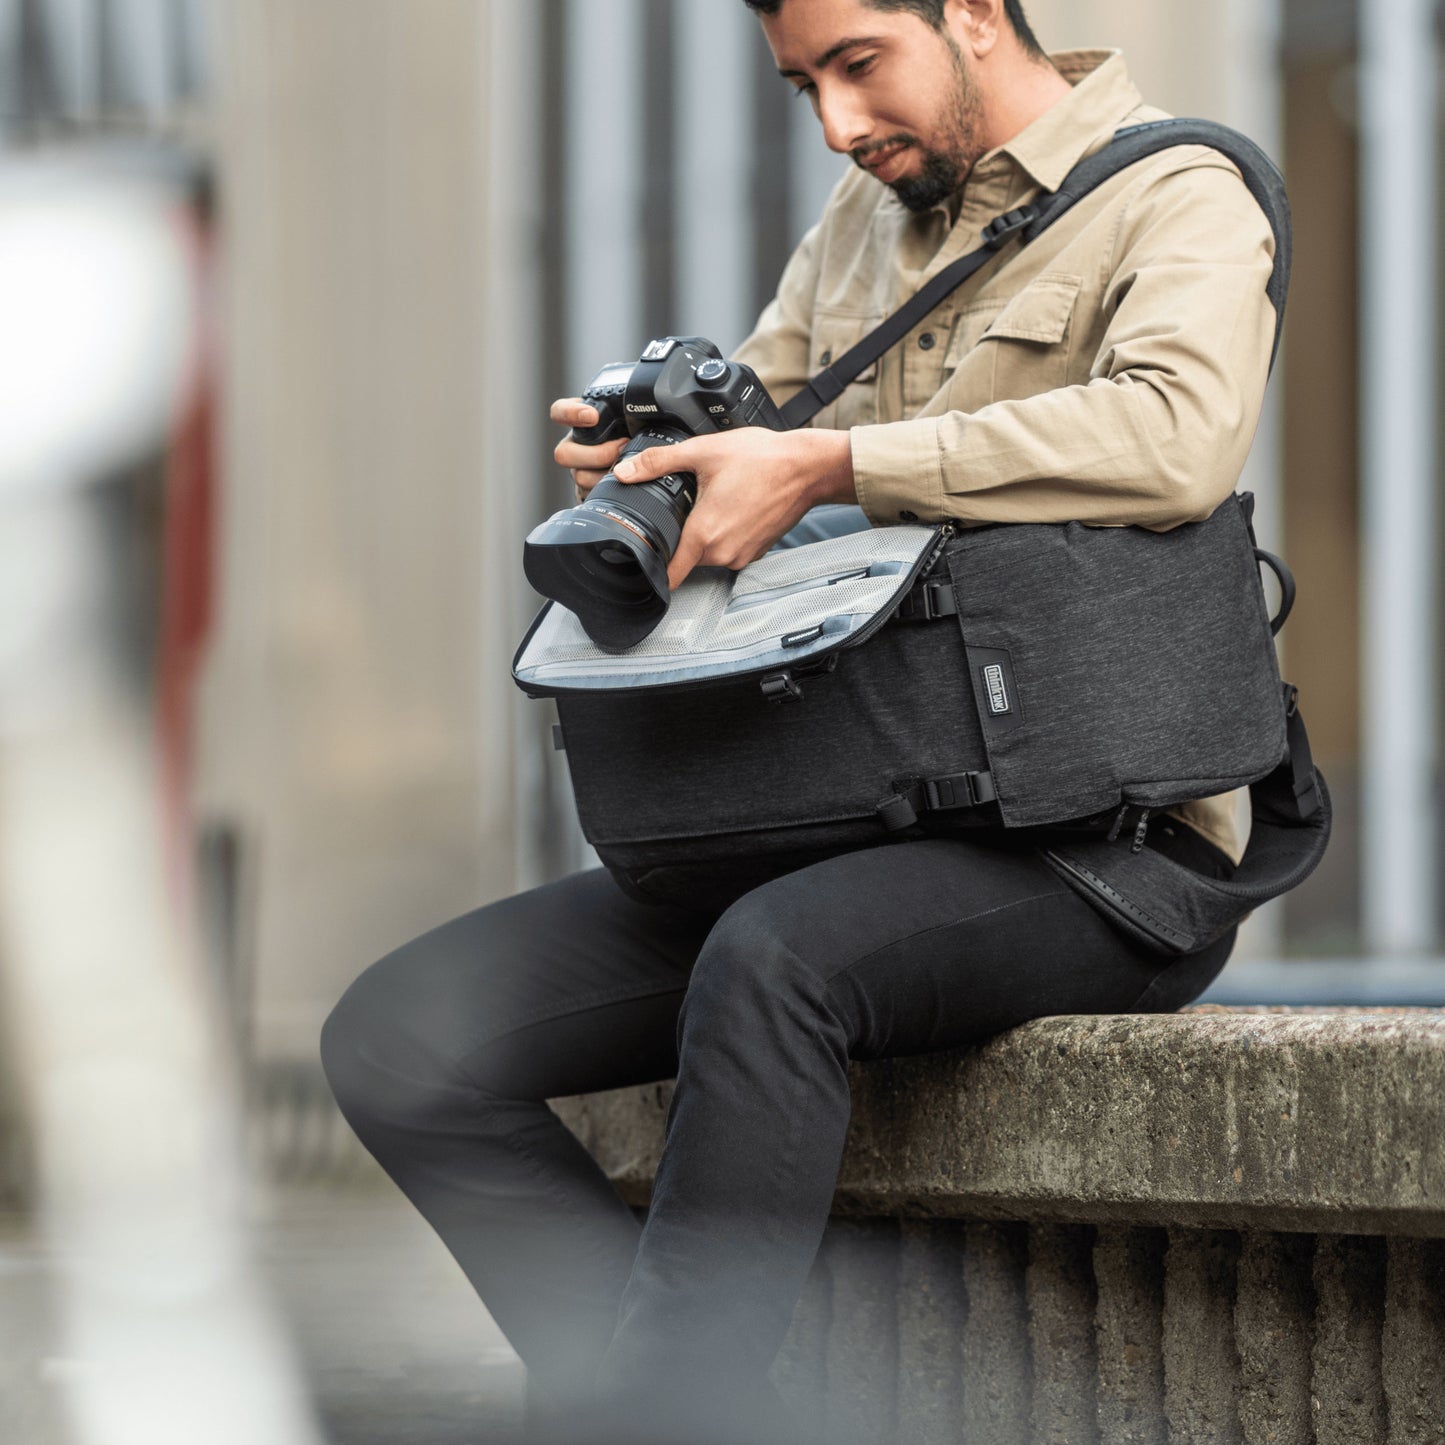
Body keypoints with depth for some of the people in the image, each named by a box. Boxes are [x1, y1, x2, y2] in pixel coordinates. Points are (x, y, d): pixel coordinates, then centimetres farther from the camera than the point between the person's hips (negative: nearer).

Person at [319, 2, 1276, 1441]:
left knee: (773, 960, -39)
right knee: (399, 1037, -11)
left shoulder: (1177, 201, -3)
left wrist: (828, 467, -23)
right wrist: (636, 447, 1)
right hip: (850, 830, 8)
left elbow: (1177, 435, -23)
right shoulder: (861, 226, 20)